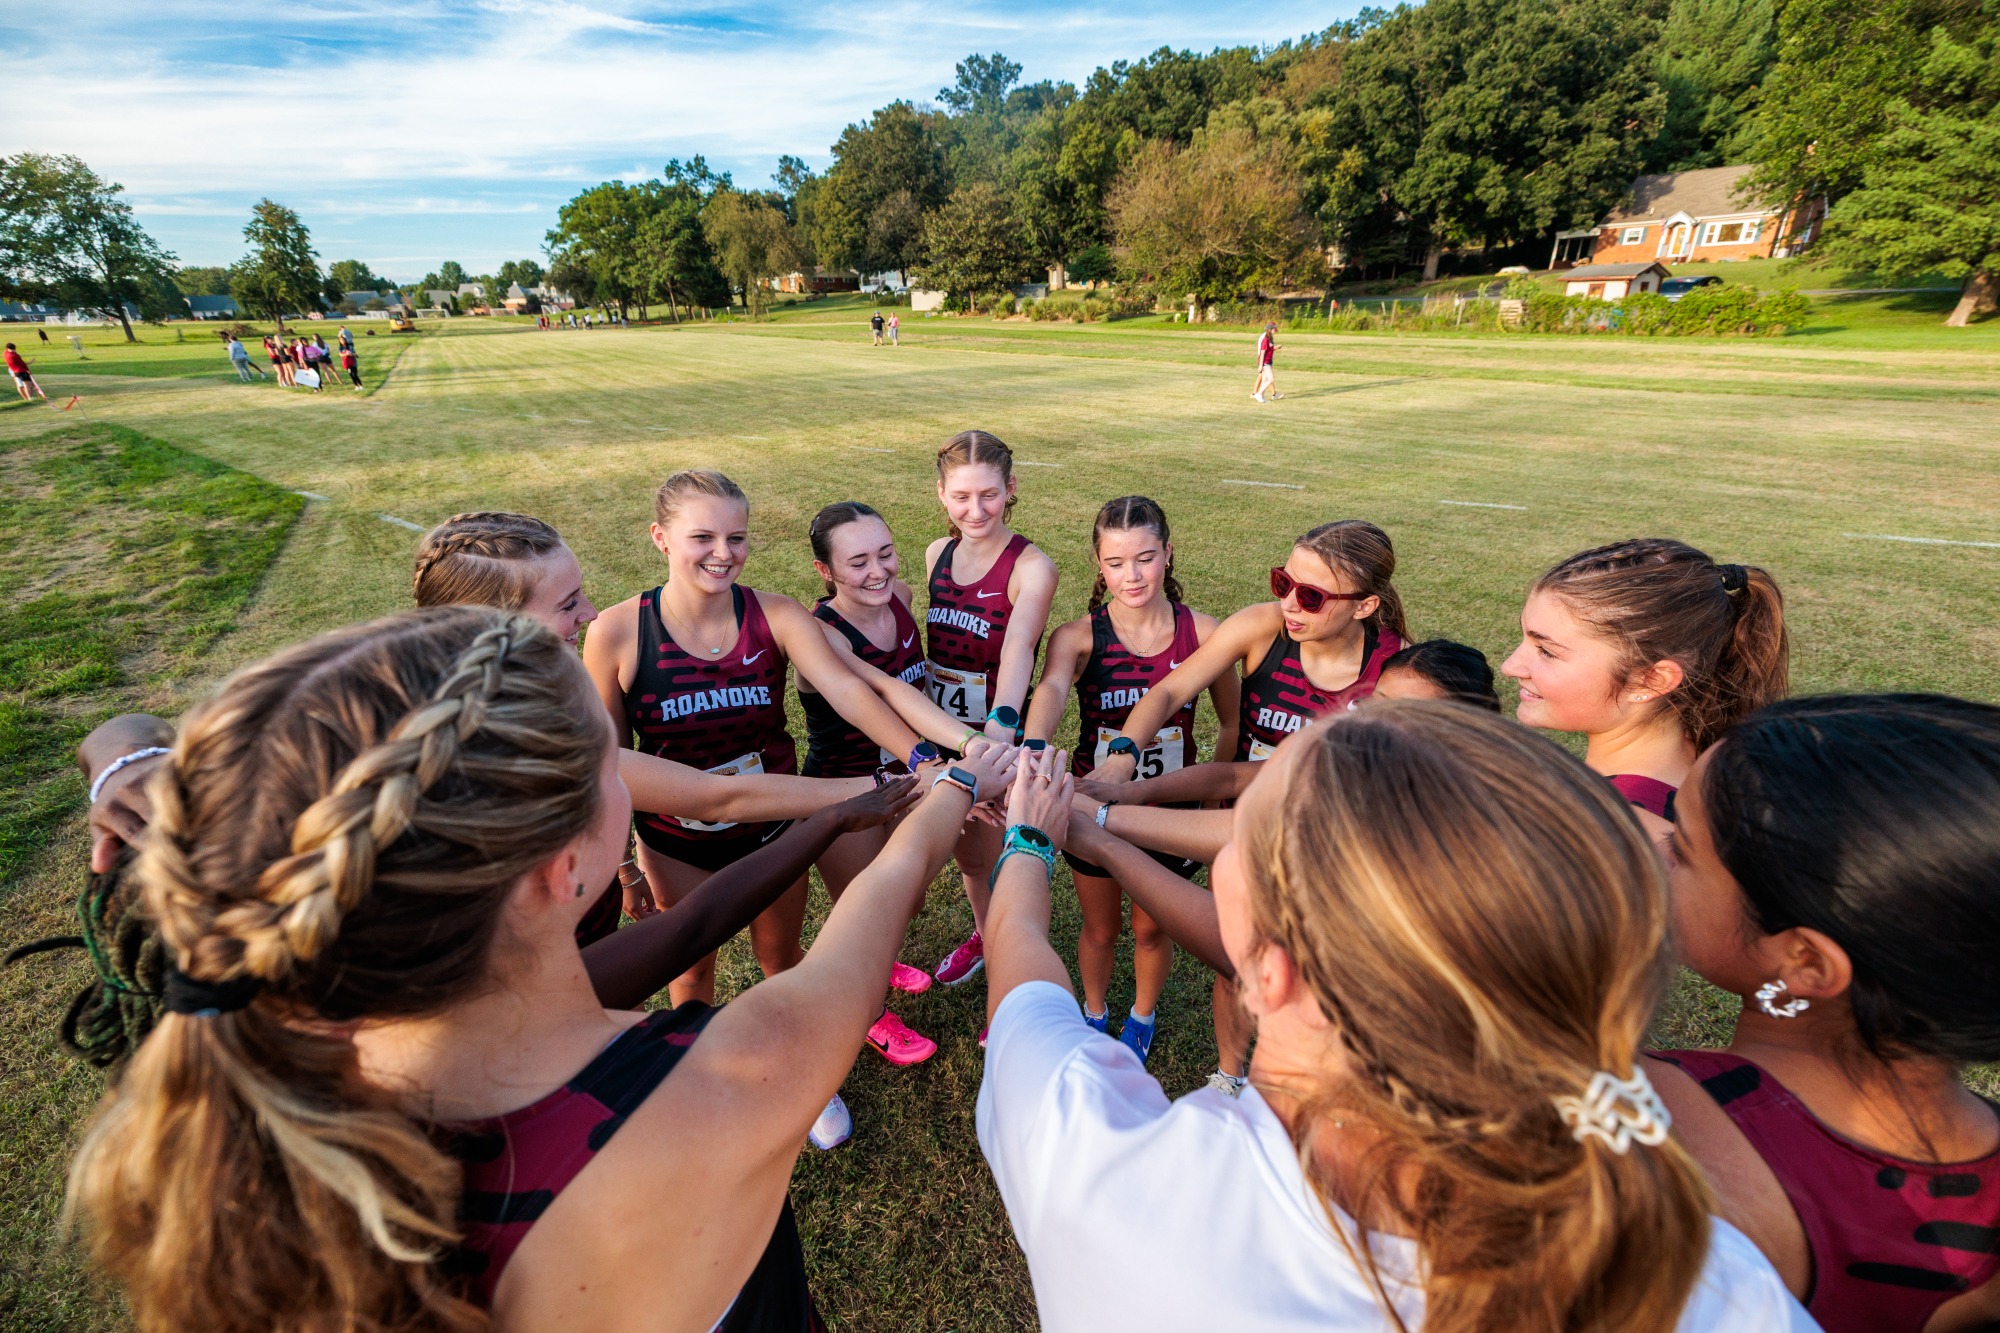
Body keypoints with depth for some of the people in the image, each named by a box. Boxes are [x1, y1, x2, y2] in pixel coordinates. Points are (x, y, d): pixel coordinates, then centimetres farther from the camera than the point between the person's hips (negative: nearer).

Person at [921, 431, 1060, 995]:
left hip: (998, 737, -6)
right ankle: (984, 935, 53)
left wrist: (999, 729, -51)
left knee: (1000, 860, 10)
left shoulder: (1031, 567, -19)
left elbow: (1018, 650, -34)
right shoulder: (938, 553, 0)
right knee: (968, 854, 25)